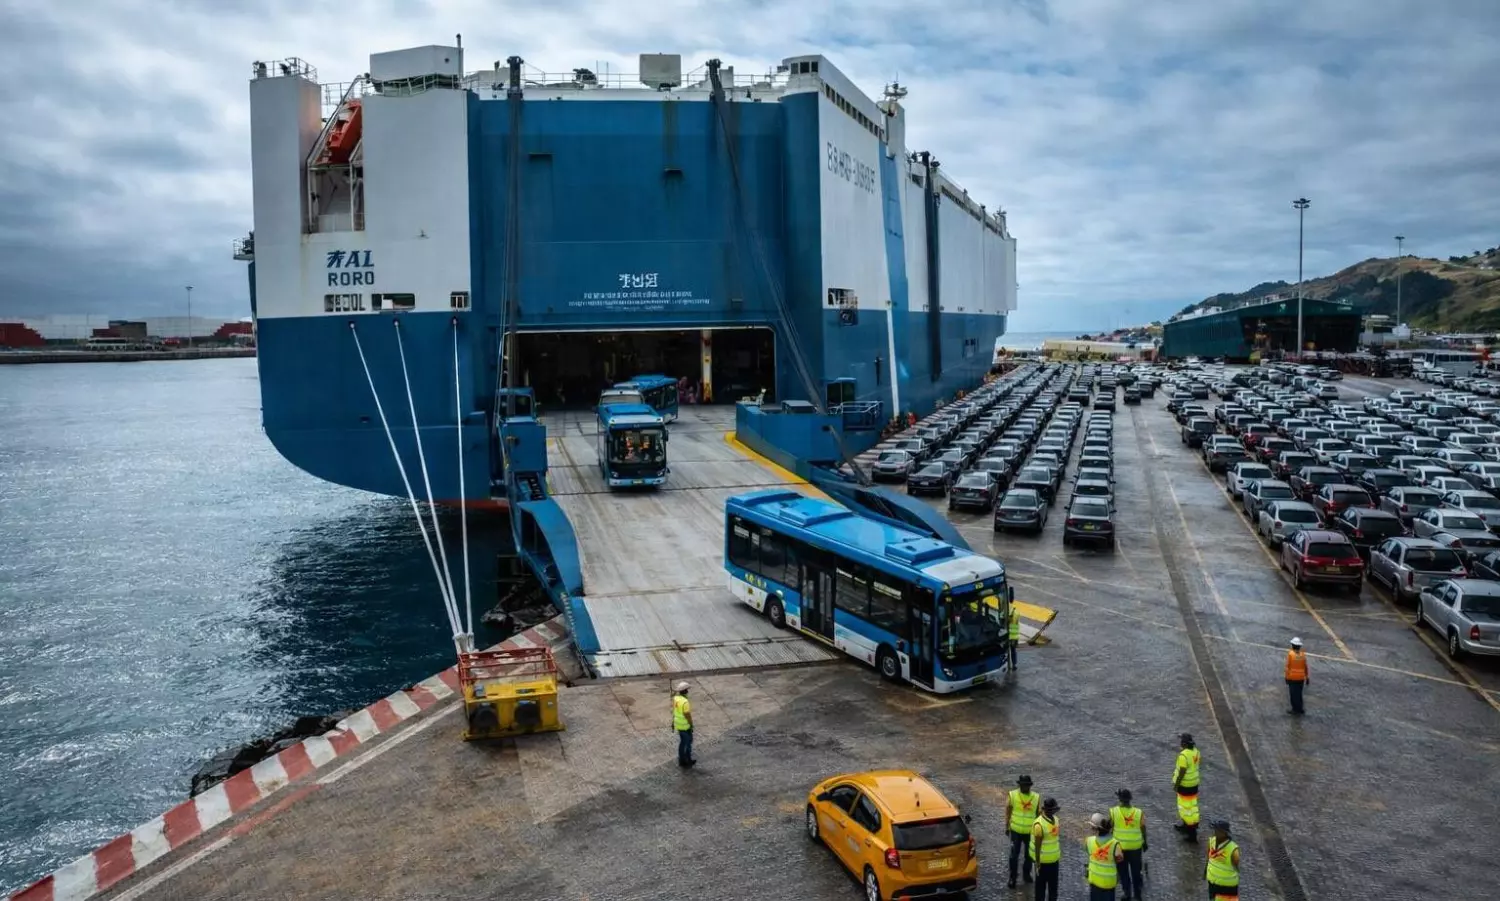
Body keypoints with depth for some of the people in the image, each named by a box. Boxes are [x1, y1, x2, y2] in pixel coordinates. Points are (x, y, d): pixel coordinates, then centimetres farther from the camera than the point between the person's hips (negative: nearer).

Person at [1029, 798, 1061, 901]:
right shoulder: (1039, 824, -25)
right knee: (1041, 884, 8)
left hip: (1054, 859, 8)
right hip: (1043, 860, -8)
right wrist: (1037, 864, -18)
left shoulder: (1055, 819, -1)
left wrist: (1059, 854, 16)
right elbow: (1037, 846, -21)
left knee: (1053, 884, 21)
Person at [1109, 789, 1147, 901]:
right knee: (1136, 869, 22)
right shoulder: (1139, 812, -16)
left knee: (1123, 871, 19)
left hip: (1119, 846, -1)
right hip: (1135, 846, 1)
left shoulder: (1113, 811, -19)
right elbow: (1143, 830, -5)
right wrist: (1145, 843, 13)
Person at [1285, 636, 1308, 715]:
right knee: (1299, 693, 16)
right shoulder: (1303, 654, -4)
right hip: (1301, 678, 4)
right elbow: (1305, 667, 1)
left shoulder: (1290, 654, -14)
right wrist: (1307, 677, 12)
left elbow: (1287, 666, -13)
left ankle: (1296, 710, 12)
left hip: (1292, 678, -4)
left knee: (1293, 694, 6)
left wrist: (1286, 677, -4)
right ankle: (1300, 709, 24)